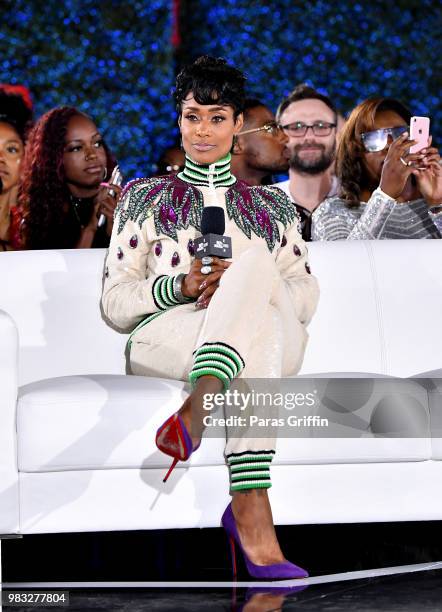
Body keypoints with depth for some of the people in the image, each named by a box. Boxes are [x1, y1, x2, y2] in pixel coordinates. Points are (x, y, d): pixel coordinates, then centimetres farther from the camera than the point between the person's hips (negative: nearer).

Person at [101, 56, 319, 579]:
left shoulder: (272, 205, 27)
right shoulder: (145, 198, 22)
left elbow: (306, 297, 15)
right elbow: (114, 305, 12)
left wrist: (240, 283, -7)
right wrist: (181, 287, -9)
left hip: (276, 343, 2)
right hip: (164, 338, -1)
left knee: (255, 257, -36)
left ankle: (195, 411, -59)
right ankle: (251, 517, -59)